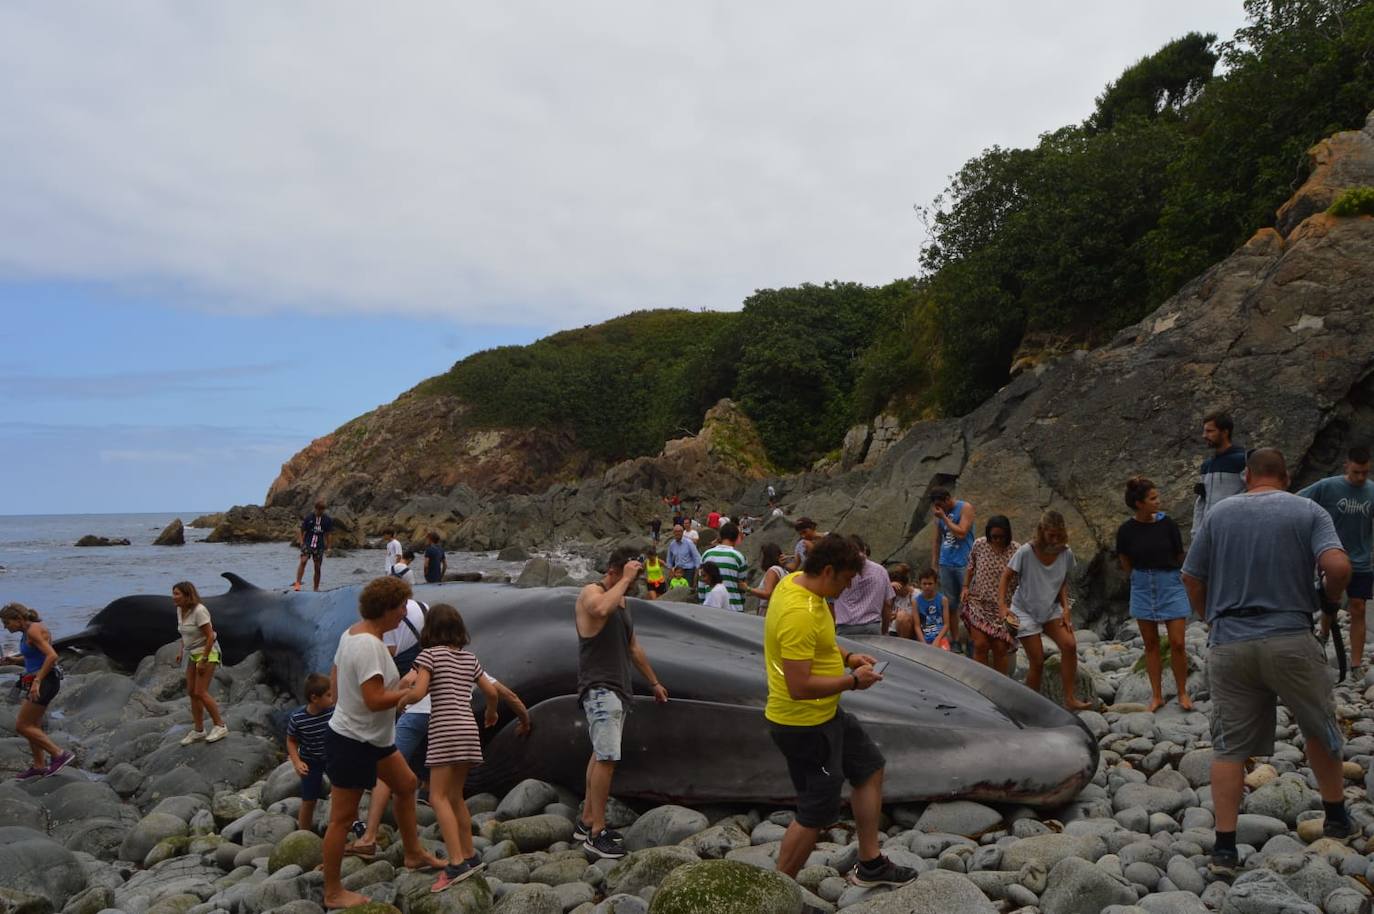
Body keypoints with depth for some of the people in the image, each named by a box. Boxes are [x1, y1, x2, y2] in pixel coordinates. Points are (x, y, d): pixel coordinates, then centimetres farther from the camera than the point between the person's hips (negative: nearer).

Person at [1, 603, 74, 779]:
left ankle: (60, 754, -2)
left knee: (21, 727, -3)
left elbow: (52, 656, -28)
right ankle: (39, 766, 29)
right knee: (32, 725, 18)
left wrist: (36, 681, -28)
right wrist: (14, 659, 16)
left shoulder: (34, 631, -19)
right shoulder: (30, 630, 11)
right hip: (42, 681, 10)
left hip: (44, 683, -10)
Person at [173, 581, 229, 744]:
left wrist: (204, 660, -21)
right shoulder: (180, 610, 3)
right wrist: (181, 651, 9)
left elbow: (210, 636, -22)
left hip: (207, 653, -9)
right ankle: (198, 730, 16)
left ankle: (220, 726, -1)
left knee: (200, 692, -12)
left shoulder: (199, 611, -22)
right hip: (193, 654, 9)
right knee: (191, 693, 8)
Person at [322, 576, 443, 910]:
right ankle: (333, 893, 15)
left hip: (372, 738, 11)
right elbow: (375, 700, -31)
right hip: (353, 743, -11)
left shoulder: (352, 634, 3)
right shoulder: (370, 645, -27)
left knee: (406, 784, 22)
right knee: (343, 818, 2)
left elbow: (334, 678, 13)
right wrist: (409, 690, -18)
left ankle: (413, 853, 38)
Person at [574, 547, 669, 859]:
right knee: (607, 757, -15)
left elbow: (633, 647, 25)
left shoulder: (621, 600, 17)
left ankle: (586, 821, 19)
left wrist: (654, 682, 28)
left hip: (618, 689, 9)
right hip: (598, 689, -9)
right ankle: (597, 834, -11)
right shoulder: (591, 593, -10)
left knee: (601, 755, 12)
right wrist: (625, 579, -25)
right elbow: (601, 609, -38)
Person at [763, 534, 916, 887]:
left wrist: (846, 658, 4)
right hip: (804, 724, -11)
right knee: (816, 814, 3)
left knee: (870, 768, 21)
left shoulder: (794, 582, 1)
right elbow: (799, 687, -33)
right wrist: (853, 680, -20)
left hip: (826, 713, 11)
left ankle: (870, 865, 34)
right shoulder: (800, 614, -31)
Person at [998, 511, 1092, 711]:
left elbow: (1063, 583, 7)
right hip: (1025, 612, -4)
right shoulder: (1026, 552, -20)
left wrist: (1065, 608, -5)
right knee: (1037, 662, -5)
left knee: (1069, 645, -18)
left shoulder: (1066, 554, -8)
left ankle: (1069, 698, -9)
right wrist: (1002, 605, -22)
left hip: (1051, 609, 4)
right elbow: (1005, 577, -11)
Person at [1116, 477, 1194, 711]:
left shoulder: (1167, 523, -11)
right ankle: (1157, 695, 19)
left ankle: (1182, 693, 15)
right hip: (1142, 588, 1)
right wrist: (1140, 579, 11)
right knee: (1151, 644, 9)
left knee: (1177, 643, -3)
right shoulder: (1126, 530, -9)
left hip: (1171, 586, -1)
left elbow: (1179, 556, 2)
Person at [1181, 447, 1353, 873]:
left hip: (1228, 643, 1)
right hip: (1290, 641, -1)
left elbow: (1191, 578, 7)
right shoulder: (1309, 511, 1)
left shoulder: (1218, 513, 6)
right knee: (1319, 729, 22)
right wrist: (1329, 597, 5)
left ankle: (1225, 846, 3)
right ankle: (1336, 818, 37)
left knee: (1229, 745, 5)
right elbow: (1338, 566, -15)